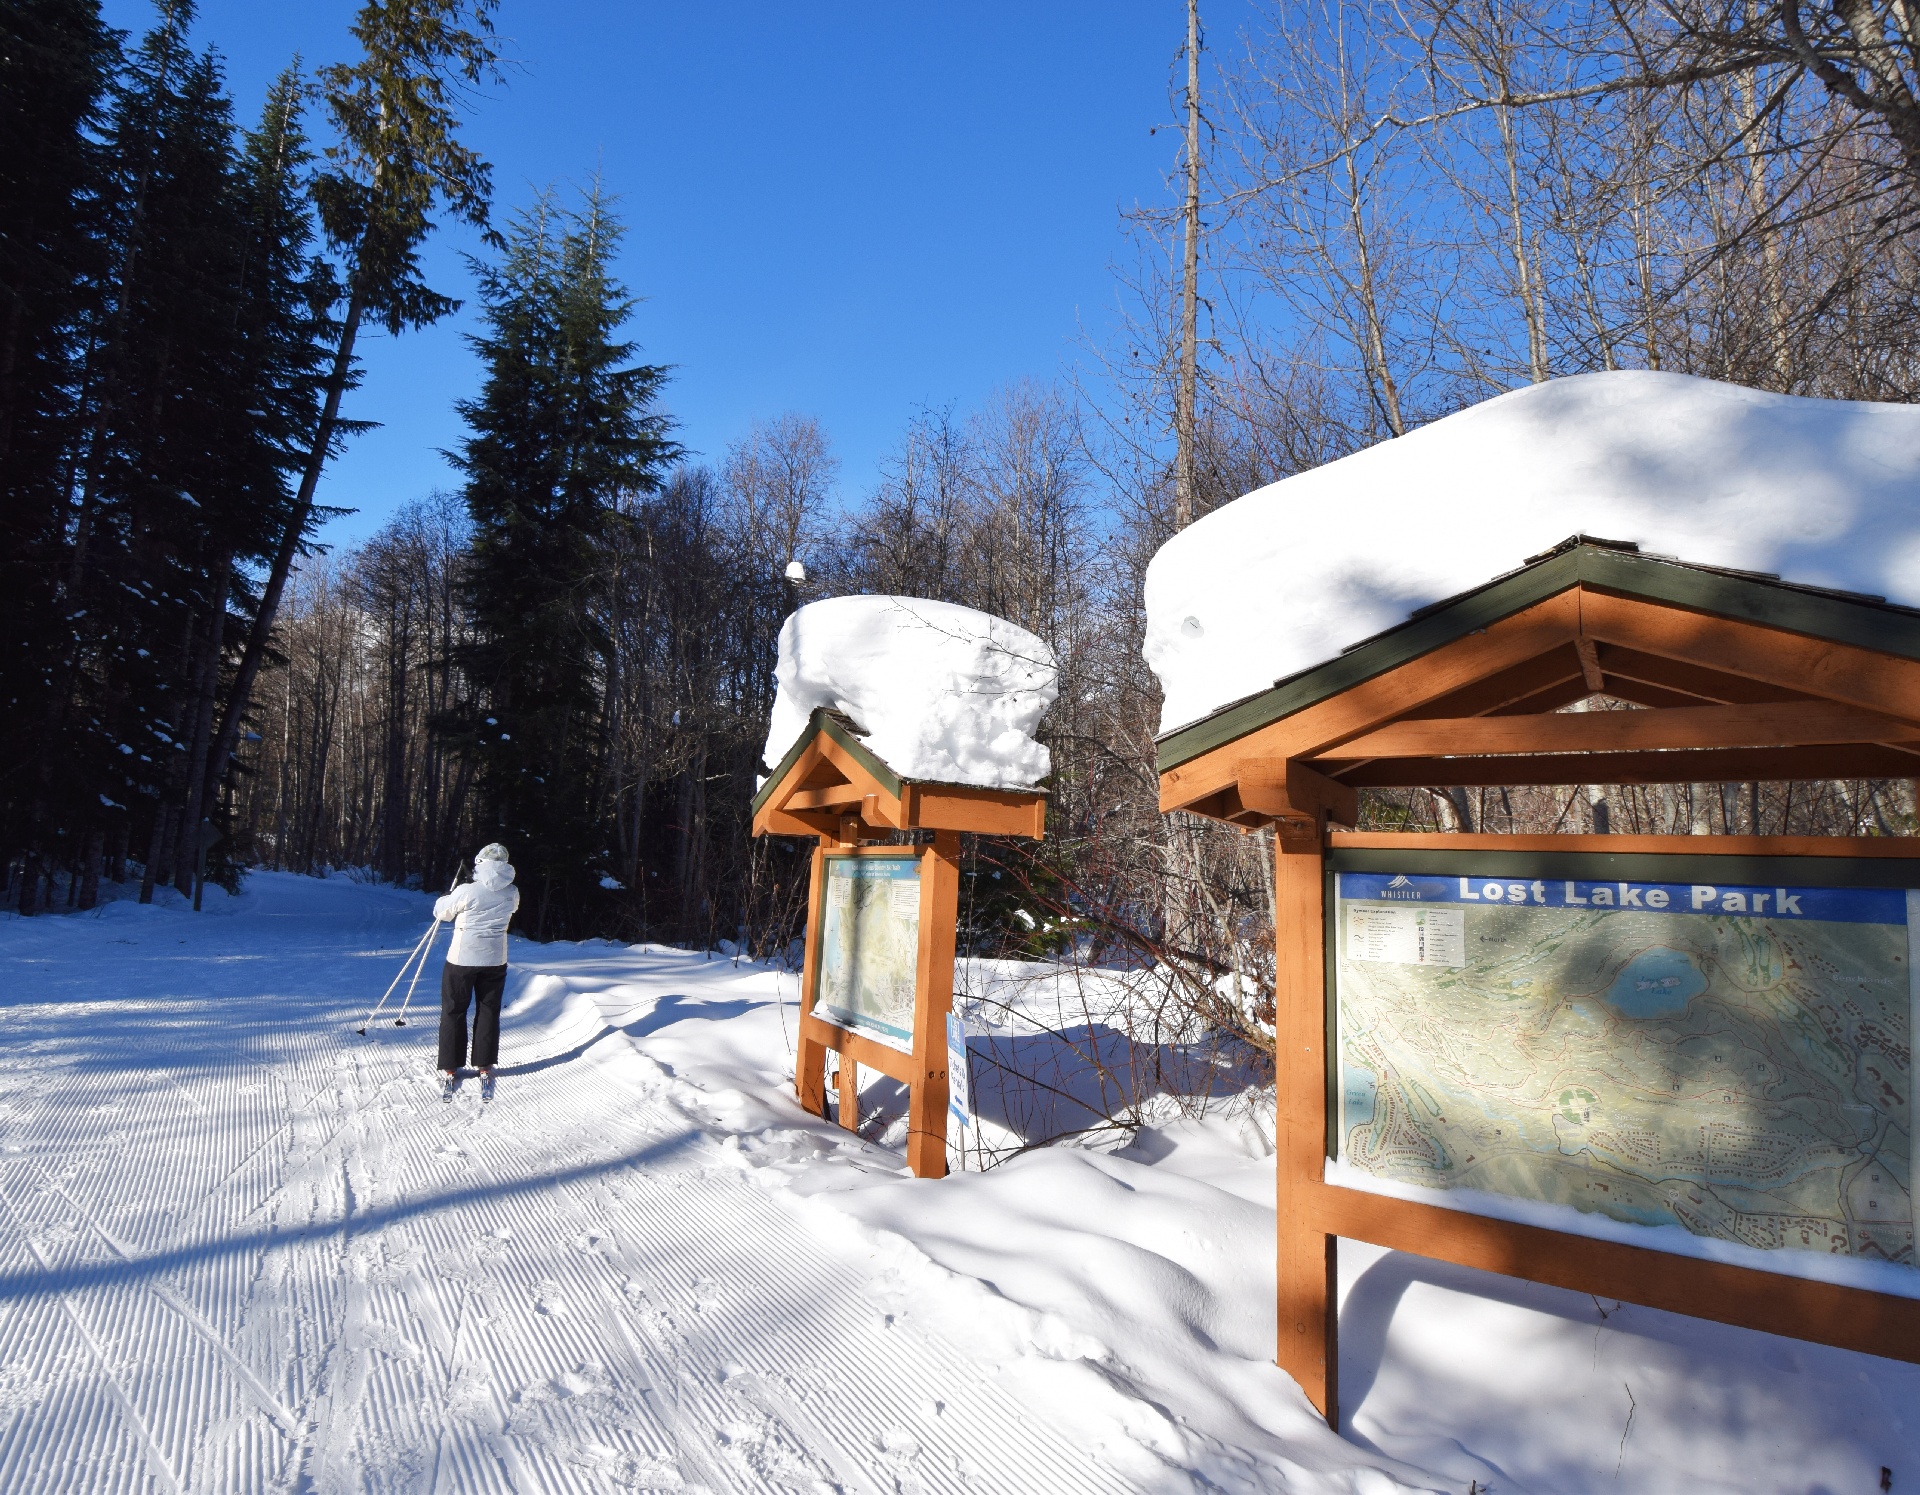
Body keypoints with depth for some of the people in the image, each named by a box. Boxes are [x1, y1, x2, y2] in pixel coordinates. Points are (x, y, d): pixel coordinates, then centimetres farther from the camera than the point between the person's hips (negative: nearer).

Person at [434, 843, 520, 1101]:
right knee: (488, 1013, 13)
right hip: (495, 961, 3)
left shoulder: (467, 891, -18)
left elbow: (441, 912, -3)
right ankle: (485, 1068, 17)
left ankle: (449, 1070, 16)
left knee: (453, 1012, 11)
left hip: (462, 959, -3)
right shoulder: (512, 893, -5)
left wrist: (446, 898, 19)